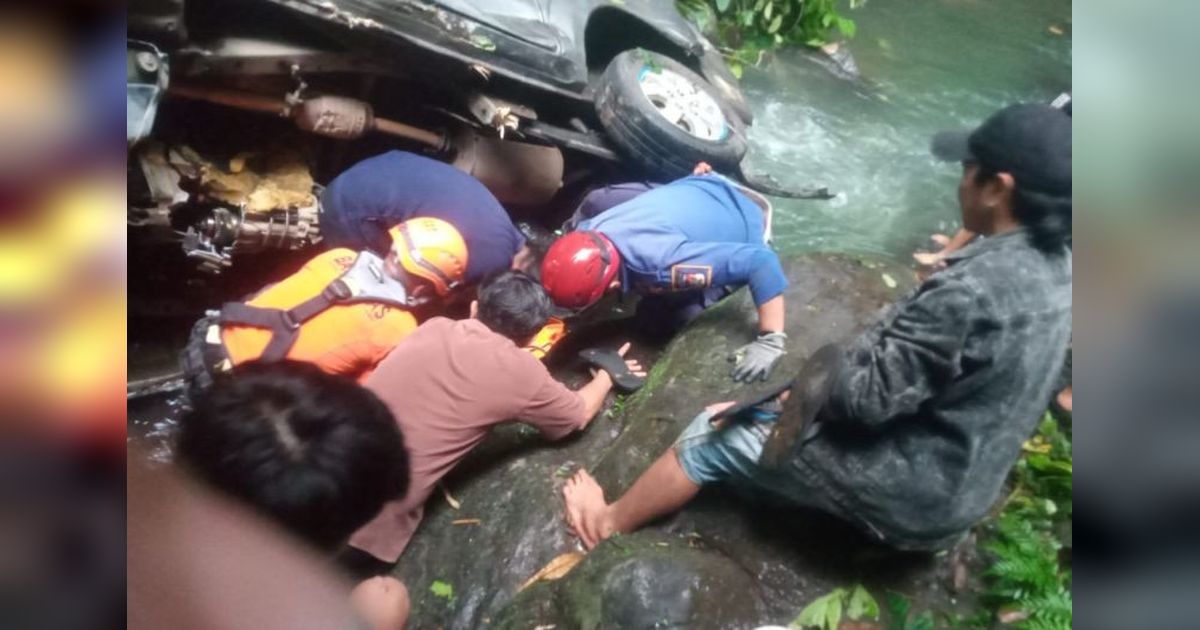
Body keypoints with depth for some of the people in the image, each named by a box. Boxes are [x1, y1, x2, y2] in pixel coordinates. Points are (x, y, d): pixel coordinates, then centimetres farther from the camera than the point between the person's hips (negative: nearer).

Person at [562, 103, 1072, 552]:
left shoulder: (970, 291, -31)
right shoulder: (1054, 266, 0)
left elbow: (864, 395, -26)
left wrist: (823, 366, -6)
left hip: (909, 492, -9)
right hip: (958, 487, 9)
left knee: (712, 437, 5)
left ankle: (607, 523, 27)